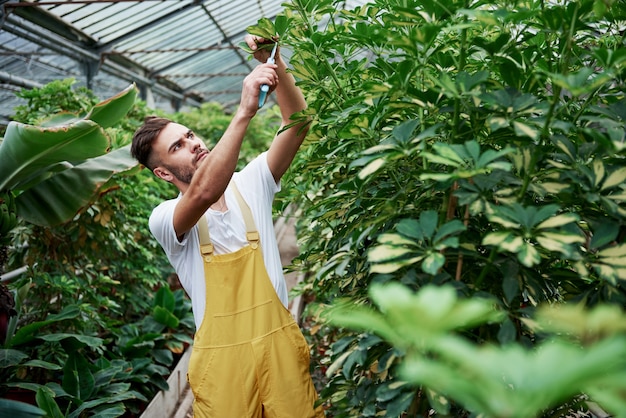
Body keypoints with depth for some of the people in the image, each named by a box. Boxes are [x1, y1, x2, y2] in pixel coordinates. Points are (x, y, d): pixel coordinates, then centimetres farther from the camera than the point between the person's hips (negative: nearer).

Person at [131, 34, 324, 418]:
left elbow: (298, 124, -6)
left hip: (280, 342, 3)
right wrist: (245, 112, -35)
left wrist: (274, 64, -18)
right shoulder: (165, 219, -8)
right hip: (223, 355, -2)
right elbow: (204, 192, -31)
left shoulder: (250, 183, 4)